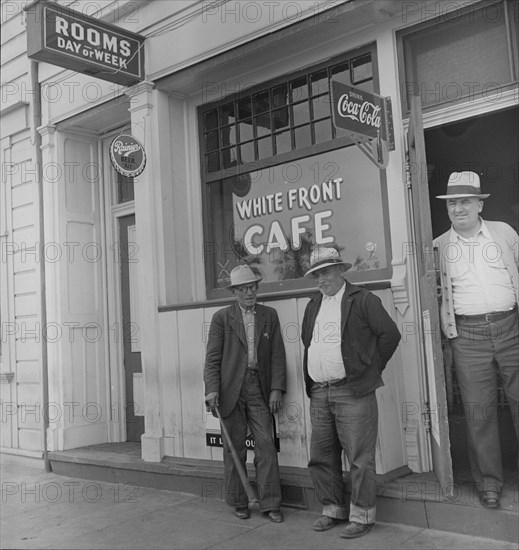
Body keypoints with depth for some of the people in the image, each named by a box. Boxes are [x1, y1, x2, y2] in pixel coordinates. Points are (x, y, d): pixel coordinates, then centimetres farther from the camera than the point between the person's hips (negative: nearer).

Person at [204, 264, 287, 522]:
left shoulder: (269, 315, 10)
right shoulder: (222, 318, 3)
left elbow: (277, 354, 7)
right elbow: (212, 358, -1)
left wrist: (277, 388, -2)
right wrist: (212, 391, -12)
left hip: (259, 388, 2)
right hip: (231, 389, -1)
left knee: (266, 446, -2)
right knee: (234, 448, 6)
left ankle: (270, 504, 7)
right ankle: (238, 502, 19)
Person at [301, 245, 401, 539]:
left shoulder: (363, 300, -4)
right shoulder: (313, 305, 16)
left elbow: (390, 333, -6)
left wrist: (371, 368, -1)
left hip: (353, 391, -6)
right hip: (319, 394, 7)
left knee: (360, 457, -2)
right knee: (321, 456, 12)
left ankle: (362, 515, 11)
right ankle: (333, 509, 26)